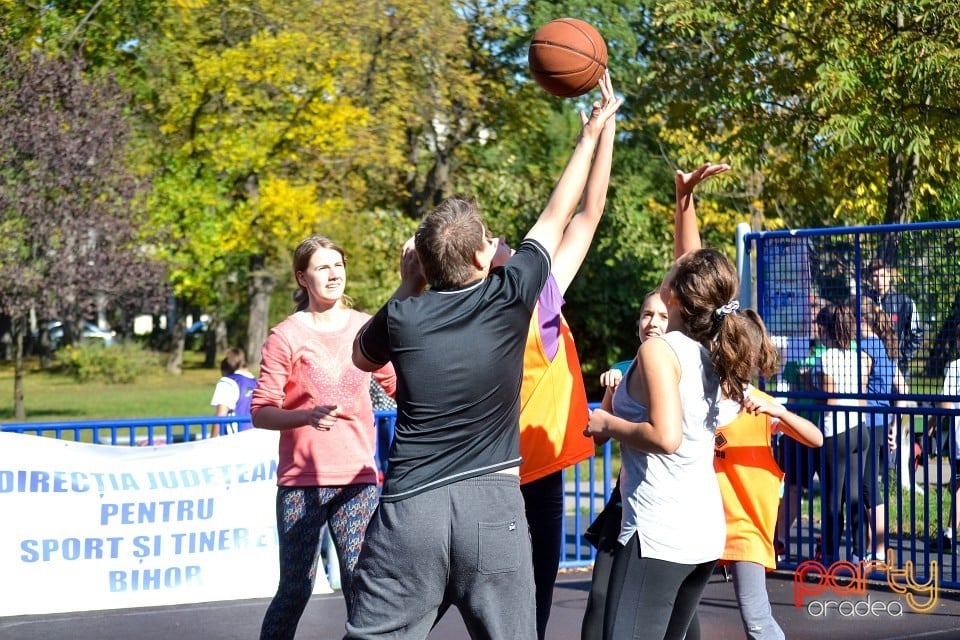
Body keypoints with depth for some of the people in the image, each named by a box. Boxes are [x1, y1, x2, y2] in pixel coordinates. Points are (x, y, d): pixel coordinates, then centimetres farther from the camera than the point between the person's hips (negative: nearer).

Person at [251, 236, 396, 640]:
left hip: (358, 480, 2)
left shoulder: (365, 328, 6)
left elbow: (396, 386, 19)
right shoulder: (286, 336, -3)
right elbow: (260, 412, -6)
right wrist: (306, 415, -24)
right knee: (295, 589, 1)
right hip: (302, 481, -2)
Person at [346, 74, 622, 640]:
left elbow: (363, 356, 25)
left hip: (410, 505, 1)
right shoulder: (510, 297, -2)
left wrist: (408, 287, 21)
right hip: (494, 505, 0)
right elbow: (557, 216, 14)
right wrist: (592, 133, 26)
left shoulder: (403, 317, 1)